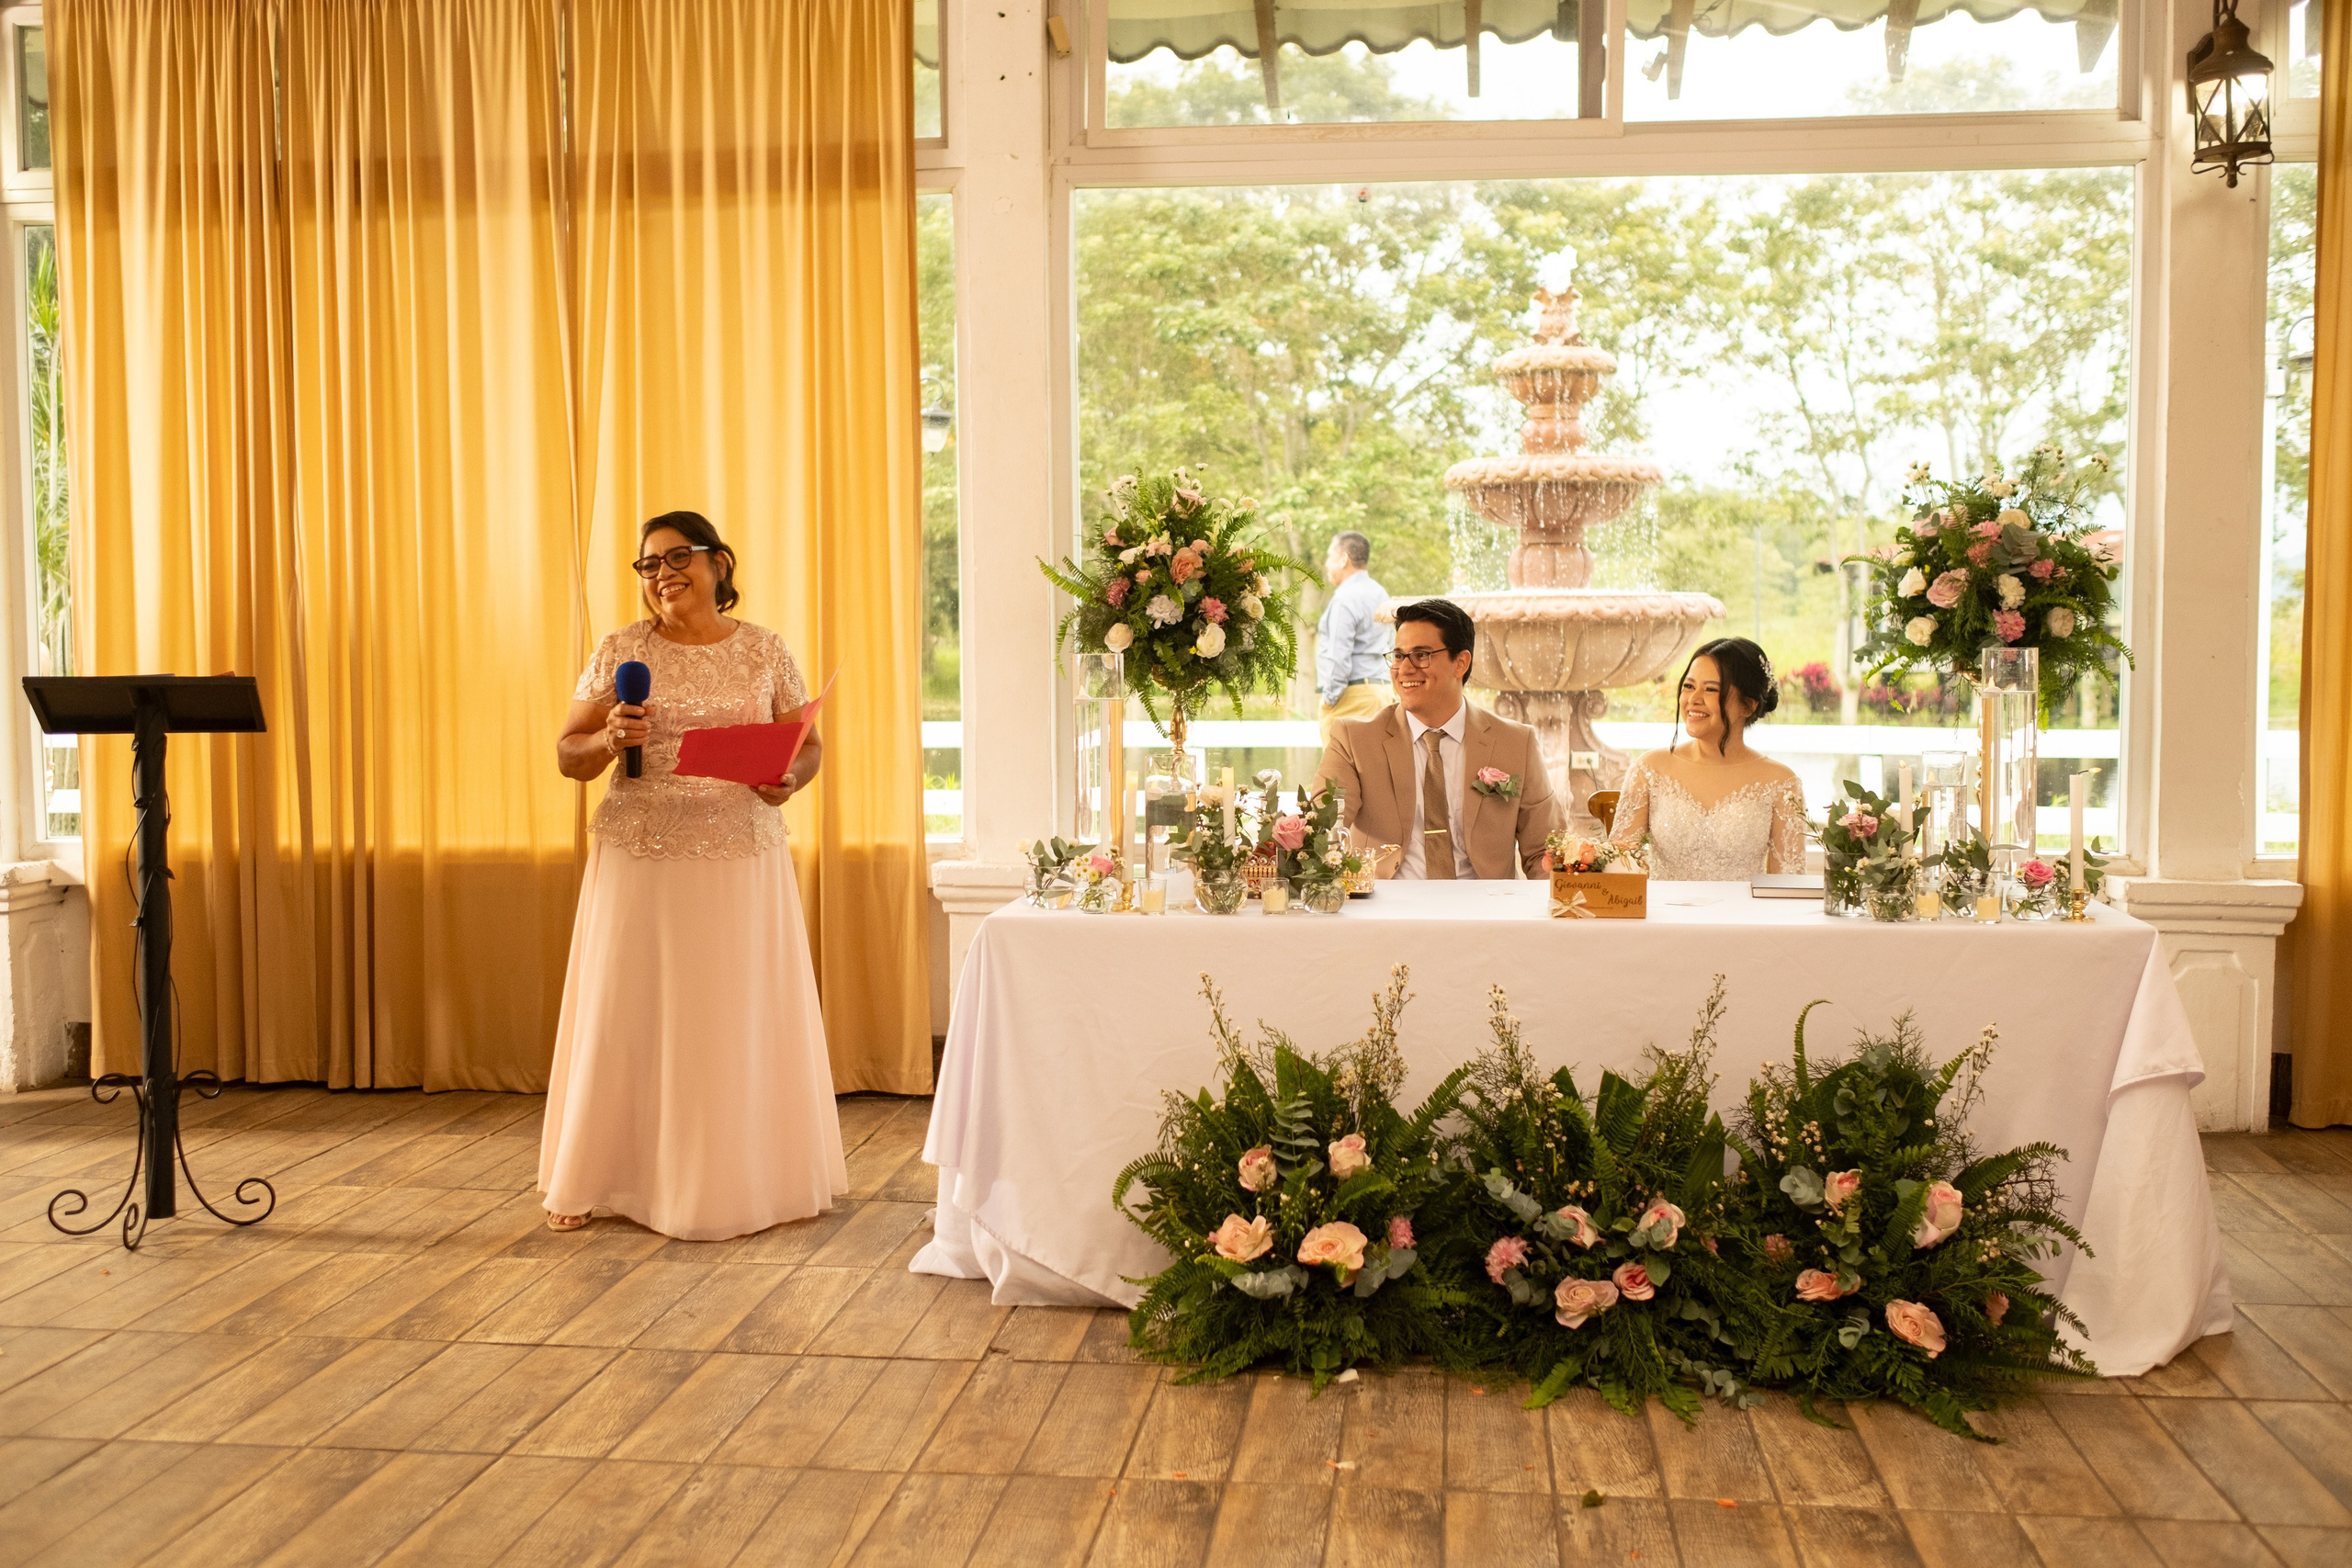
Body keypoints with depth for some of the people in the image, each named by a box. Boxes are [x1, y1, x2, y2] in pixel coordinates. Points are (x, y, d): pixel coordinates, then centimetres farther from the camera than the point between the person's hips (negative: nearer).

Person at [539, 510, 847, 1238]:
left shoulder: (764, 650, 6)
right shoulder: (620, 650, 4)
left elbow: (807, 745, 8)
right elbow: (568, 755, 5)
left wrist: (790, 778, -14)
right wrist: (609, 740, -16)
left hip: (742, 857, 1)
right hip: (641, 856, 0)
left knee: (743, 1012, 4)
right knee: (625, 1011, 2)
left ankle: (748, 1178, 18)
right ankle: (593, 1178, 15)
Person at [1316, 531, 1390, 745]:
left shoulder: (1345, 600, -13)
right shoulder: (1379, 593, 16)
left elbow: (1338, 657, -17)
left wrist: (1330, 698, -10)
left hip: (1352, 695, -9)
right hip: (1381, 689, 9)